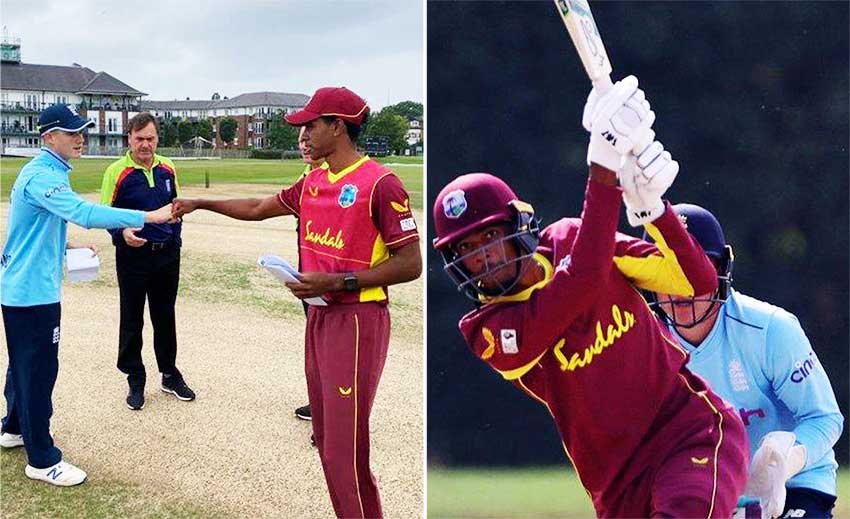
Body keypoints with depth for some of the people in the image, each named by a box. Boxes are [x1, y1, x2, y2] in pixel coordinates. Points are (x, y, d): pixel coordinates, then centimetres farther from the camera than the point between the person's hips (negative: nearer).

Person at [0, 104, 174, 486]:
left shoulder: (42, 171, 13)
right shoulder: (42, 177, -21)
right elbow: (85, 212, -35)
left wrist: (66, 245, 11)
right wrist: (149, 216, -37)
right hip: (33, 290, -10)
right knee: (39, 369, -4)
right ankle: (42, 460, 4)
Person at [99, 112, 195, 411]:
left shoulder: (168, 169, 5)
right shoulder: (117, 172, -9)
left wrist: (175, 239, 12)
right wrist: (122, 232, -26)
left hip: (167, 255, 4)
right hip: (133, 255, -4)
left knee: (165, 317, 15)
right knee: (132, 320, 6)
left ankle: (170, 374, 27)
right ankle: (135, 380, 18)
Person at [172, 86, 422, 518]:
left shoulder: (380, 183, -14)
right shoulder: (312, 183, 11)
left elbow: (410, 264, -15)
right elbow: (258, 208, 27)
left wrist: (337, 282, -20)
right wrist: (200, 203, 26)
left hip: (357, 321, -8)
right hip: (319, 317, 9)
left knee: (345, 449, -9)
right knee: (326, 438, 14)